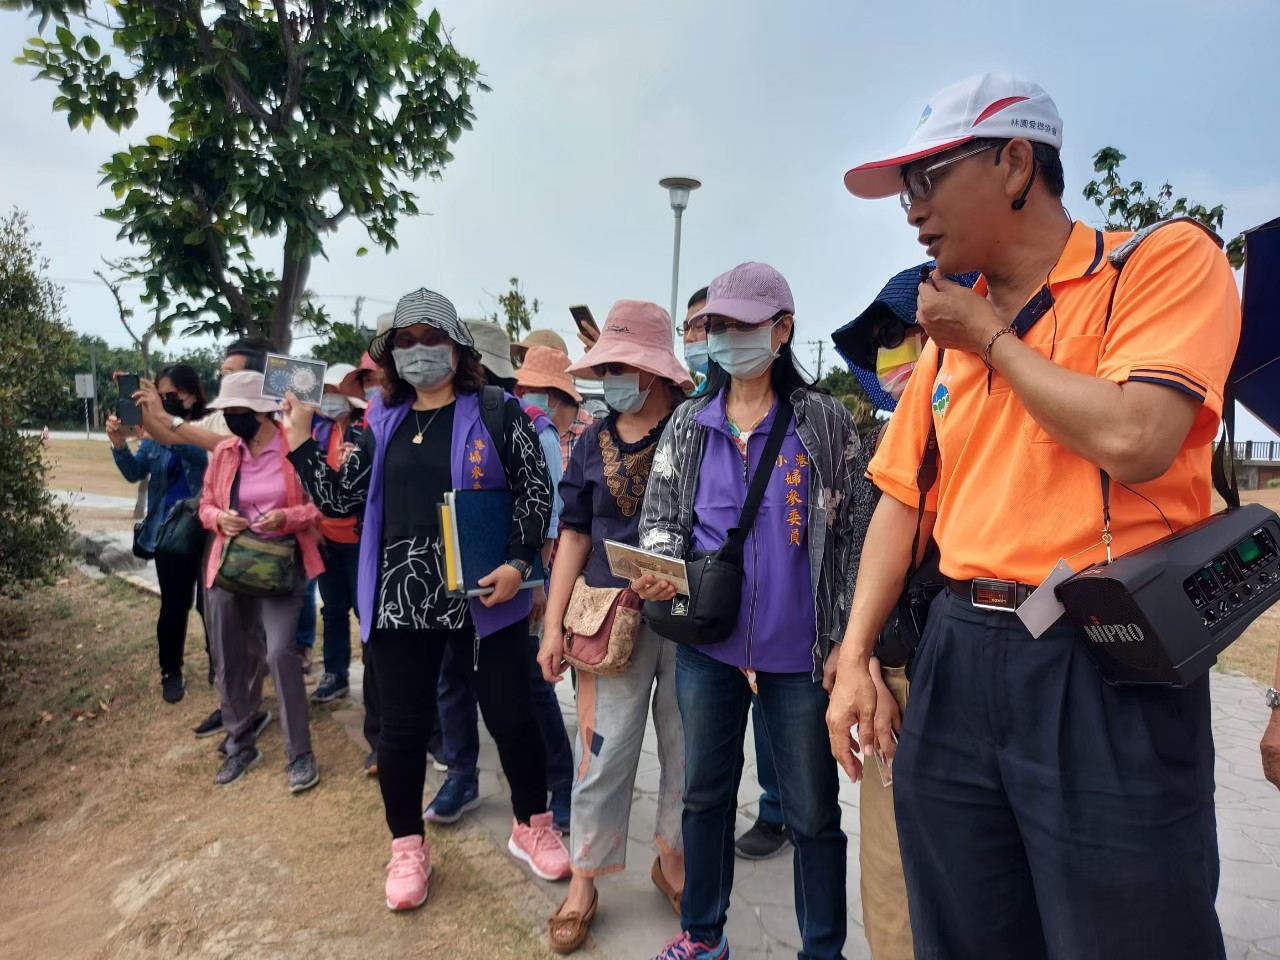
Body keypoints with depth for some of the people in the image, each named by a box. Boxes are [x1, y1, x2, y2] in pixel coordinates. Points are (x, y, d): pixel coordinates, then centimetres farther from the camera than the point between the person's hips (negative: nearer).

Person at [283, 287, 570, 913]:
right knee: (401, 727, 11)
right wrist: (302, 441, 2)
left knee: (510, 716, 8)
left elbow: (535, 491, -4)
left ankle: (531, 827, 33)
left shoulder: (496, 414, -2)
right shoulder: (383, 423, 9)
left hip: (484, 596, -2)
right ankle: (407, 847, 33)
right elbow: (342, 500, 10)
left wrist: (518, 563, -13)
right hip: (401, 599, 3)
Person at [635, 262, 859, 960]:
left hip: (799, 653, -3)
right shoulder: (687, 425, 6)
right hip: (707, 646, 3)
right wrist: (658, 568, -15)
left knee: (813, 812, 8)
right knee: (704, 794, 16)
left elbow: (854, 532, -2)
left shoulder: (825, 422, -2)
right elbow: (660, 517, 7)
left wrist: (847, 641, -6)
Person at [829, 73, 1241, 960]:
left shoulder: (1164, 262, -4)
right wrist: (855, 658, 1)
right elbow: (902, 499, 10)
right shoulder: (948, 337, 12)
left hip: (1107, 669, -5)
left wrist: (991, 336, -6)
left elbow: (1131, 443, -20)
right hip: (960, 656, 6)